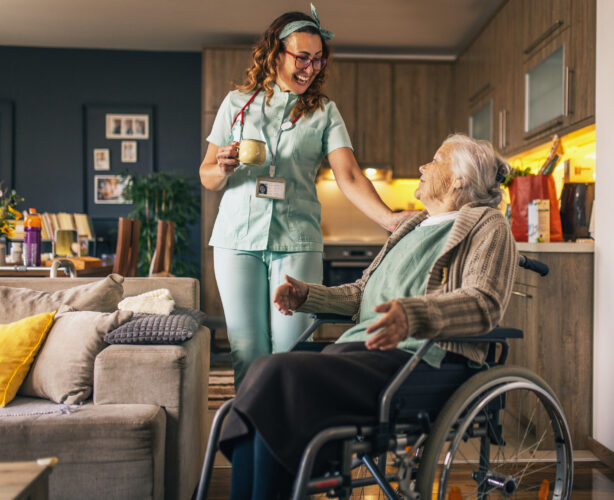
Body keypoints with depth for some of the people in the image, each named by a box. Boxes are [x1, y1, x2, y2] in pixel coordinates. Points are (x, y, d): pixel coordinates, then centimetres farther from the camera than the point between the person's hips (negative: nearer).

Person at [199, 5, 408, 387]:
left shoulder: (323, 111, 9)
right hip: (238, 240, 1)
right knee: (248, 353, 2)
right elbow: (207, 176, 13)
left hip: (297, 241, 0)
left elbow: (349, 176, -4)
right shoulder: (238, 103, 11)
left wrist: (388, 217, -21)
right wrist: (223, 169, -11)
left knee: (290, 352, -4)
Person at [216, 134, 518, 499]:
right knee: (263, 373, -20)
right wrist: (308, 295, 18)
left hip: (423, 360, -7)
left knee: (283, 372, -28)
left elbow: (484, 303, -12)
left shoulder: (490, 228, 6)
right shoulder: (412, 228, 31)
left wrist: (411, 316, -30)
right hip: (360, 347, 8)